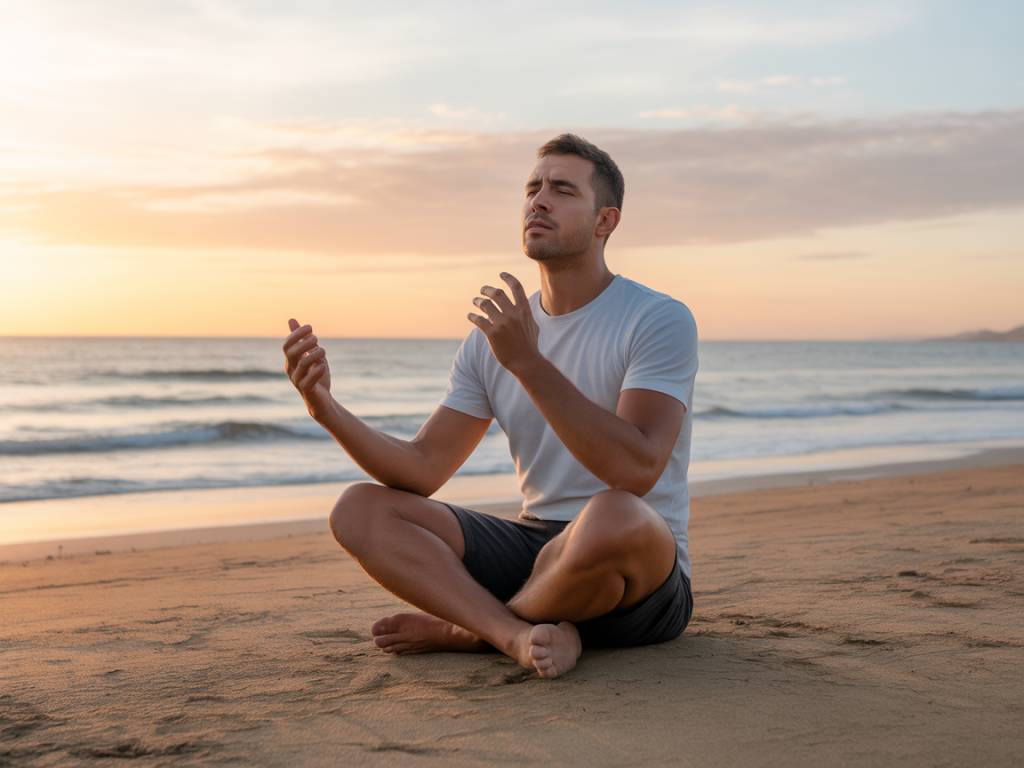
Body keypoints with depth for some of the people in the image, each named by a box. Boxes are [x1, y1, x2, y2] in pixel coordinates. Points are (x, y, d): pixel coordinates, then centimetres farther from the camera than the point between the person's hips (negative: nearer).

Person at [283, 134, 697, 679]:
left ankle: (466, 629, -12)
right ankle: (522, 636, -27)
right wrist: (327, 409, -14)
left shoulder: (661, 320, -10)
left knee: (612, 517, -41)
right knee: (359, 510, -9)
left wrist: (529, 363, -29)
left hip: (645, 581, -5)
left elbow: (636, 470, -25)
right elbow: (422, 470, 3)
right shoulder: (493, 338, 8)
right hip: (533, 550, 5)